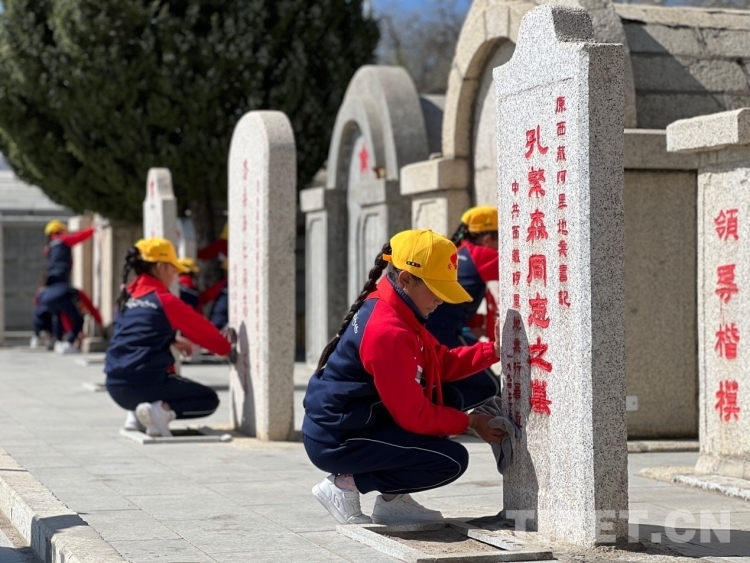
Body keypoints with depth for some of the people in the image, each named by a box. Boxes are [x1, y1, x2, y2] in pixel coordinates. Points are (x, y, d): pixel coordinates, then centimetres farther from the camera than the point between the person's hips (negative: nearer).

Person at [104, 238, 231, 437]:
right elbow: (203, 330, 2)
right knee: (209, 400, 10)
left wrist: (173, 340, 23)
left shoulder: (127, 296, 12)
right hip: (145, 385, -7)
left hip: (115, 386, 7)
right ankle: (161, 410, -14)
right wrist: (226, 348, 19)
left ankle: (136, 413, 13)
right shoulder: (165, 301, -7)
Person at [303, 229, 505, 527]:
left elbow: (442, 363, 10)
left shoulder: (393, 310, 6)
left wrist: (493, 351, -2)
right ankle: (348, 483, -3)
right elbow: (414, 416, -20)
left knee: (450, 397, 14)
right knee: (452, 460, -11)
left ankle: (393, 499, 14)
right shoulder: (388, 332, -25)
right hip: (337, 442, -10)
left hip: (344, 422, 10)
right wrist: (470, 422, -9)